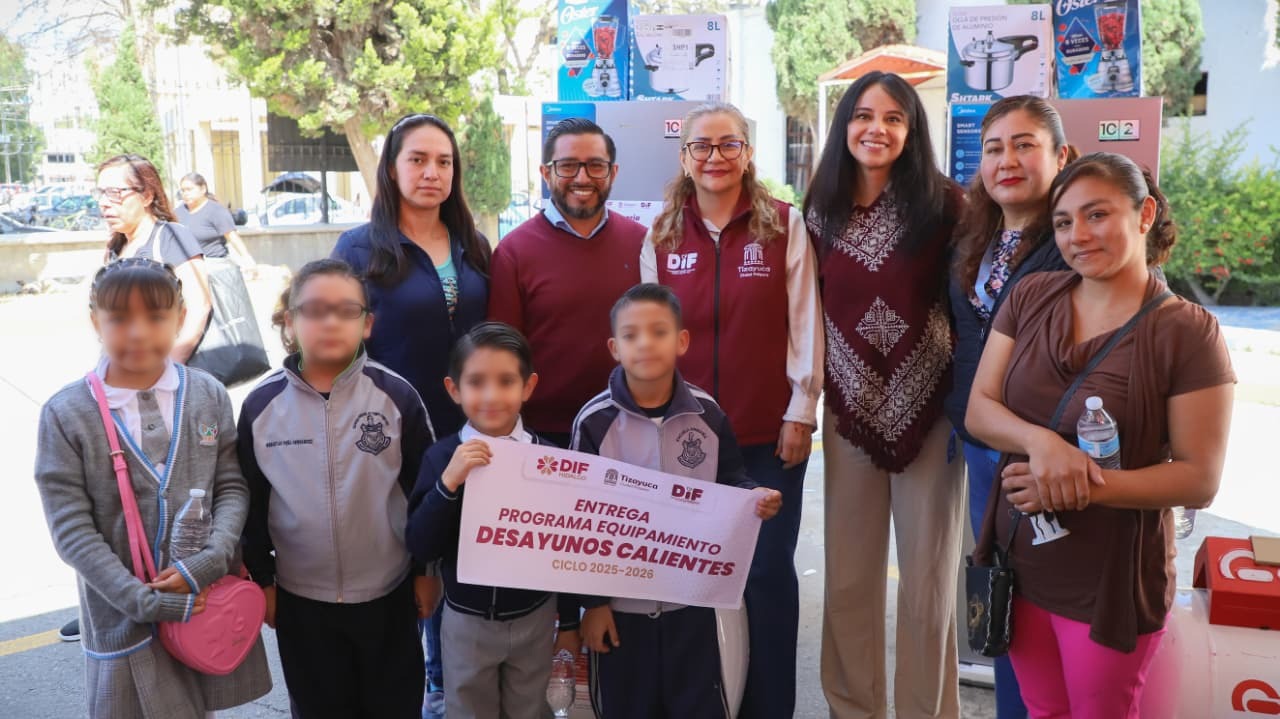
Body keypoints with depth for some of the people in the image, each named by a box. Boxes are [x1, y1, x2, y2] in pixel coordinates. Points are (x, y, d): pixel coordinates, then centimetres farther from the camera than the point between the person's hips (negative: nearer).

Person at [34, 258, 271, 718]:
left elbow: (233, 486, 2)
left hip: (212, 605, 2)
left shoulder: (209, 396, 0)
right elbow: (72, 530, -9)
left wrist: (212, 558, -15)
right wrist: (145, 601, -15)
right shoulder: (65, 414, -7)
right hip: (124, 615, -2)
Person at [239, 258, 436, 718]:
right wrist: (262, 579, 6)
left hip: (388, 593, -1)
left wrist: (427, 570, -1)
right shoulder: (261, 405, -8)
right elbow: (252, 501, 2)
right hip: (301, 598, 1)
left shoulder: (396, 396, -11)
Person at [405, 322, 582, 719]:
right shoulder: (442, 456, -13)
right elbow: (420, 547, -17)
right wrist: (448, 483, -31)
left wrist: (570, 620, 4)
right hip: (466, 620, 0)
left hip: (535, 617, 0)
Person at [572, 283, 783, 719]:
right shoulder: (594, 421, -13)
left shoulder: (707, 413, -7)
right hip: (619, 598, -1)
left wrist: (754, 497, -16)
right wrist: (592, 600, -8)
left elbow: (729, 483, 7)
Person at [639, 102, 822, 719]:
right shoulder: (661, 235, 6)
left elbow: (805, 326, -3)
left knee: (767, 571, 5)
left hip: (770, 433, -2)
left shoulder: (786, 225, -1)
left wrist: (802, 412, -7)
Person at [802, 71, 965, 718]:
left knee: (927, 584, 8)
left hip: (929, 411, -2)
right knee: (848, 580, 11)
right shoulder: (821, 210, 3)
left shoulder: (943, 203, -5)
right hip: (849, 412, 3)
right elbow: (812, 311, 9)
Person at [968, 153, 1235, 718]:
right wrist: (1040, 441, -24)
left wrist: (1084, 488, -26)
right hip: (1019, 561, 4)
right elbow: (978, 410, -3)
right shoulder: (1030, 298, -1)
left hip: (1113, 580, -4)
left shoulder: (1188, 332, -13)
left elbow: (1199, 480, -14)